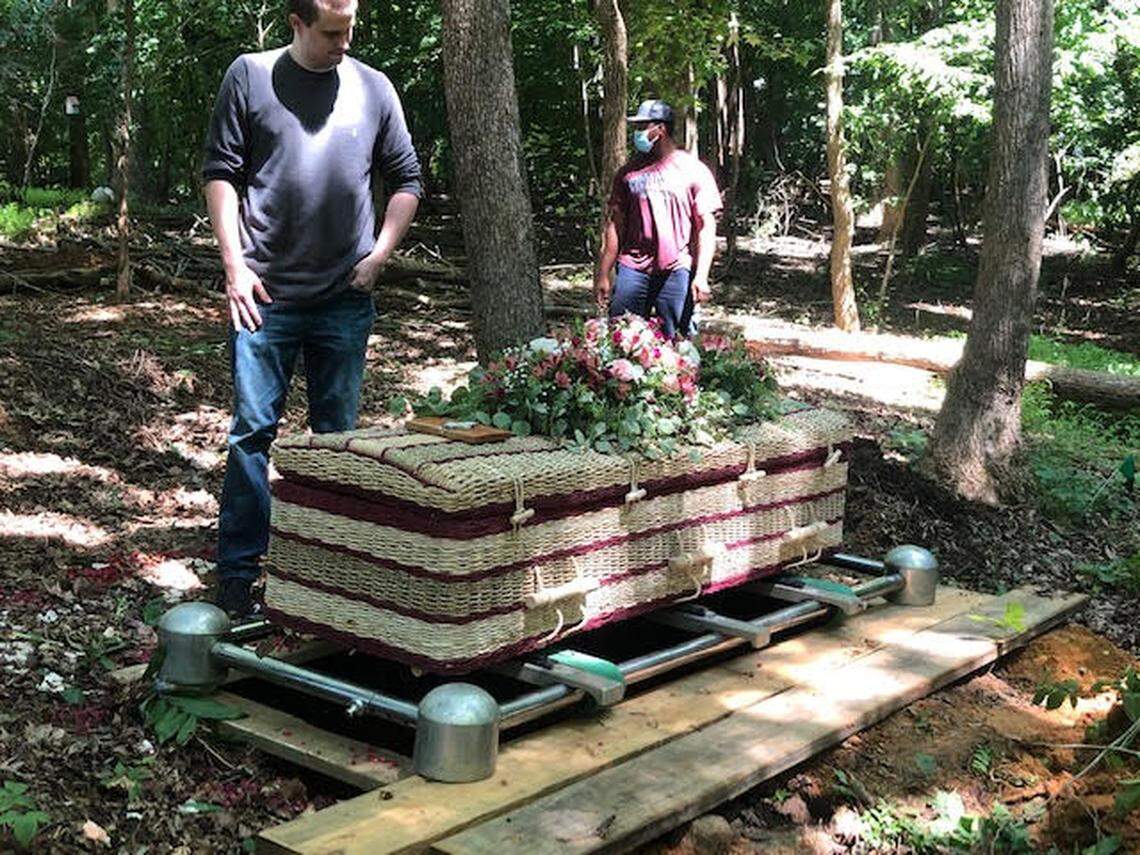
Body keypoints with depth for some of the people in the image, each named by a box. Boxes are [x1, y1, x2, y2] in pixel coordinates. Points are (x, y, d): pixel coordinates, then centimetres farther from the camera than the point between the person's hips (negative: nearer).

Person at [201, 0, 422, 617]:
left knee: (337, 433, 9)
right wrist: (235, 265, -6)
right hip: (266, 290, -2)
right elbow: (221, 173, 2)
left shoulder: (373, 88, 9)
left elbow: (406, 180, 15)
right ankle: (239, 569, 6)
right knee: (253, 428, -2)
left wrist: (380, 253, 3)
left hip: (346, 295, 3)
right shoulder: (250, 76, 3)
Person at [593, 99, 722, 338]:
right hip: (633, 270, 3)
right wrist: (603, 275, 6)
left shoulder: (693, 170, 2)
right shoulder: (629, 171, 10)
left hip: (677, 272, -2)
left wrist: (701, 276, -10)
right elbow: (615, 226, 11)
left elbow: (706, 227, -1)